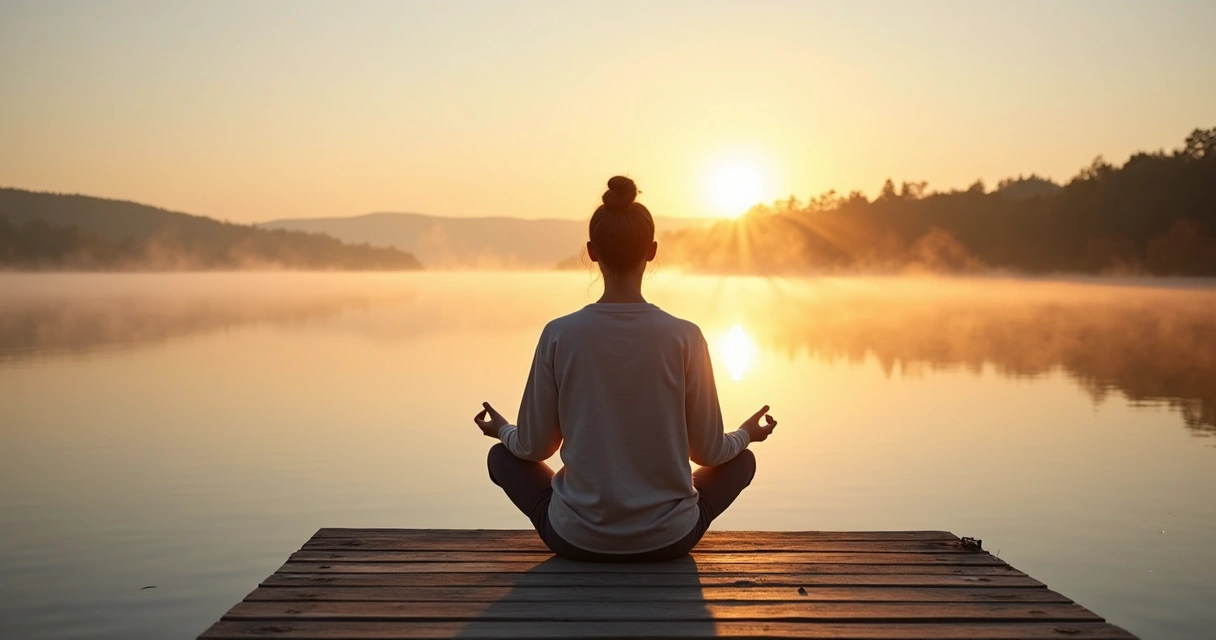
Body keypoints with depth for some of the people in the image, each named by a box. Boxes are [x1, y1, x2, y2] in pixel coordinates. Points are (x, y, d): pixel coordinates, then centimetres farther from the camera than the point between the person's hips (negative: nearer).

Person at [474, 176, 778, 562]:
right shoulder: (684, 337, -12)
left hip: (577, 538, 0)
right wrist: (746, 433, 20)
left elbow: (534, 447, -1)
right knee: (741, 459, 27)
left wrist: (502, 429, 22)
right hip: (668, 538, 0)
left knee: (503, 456, 27)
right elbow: (708, 451, -3)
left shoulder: (559, 335, -11)